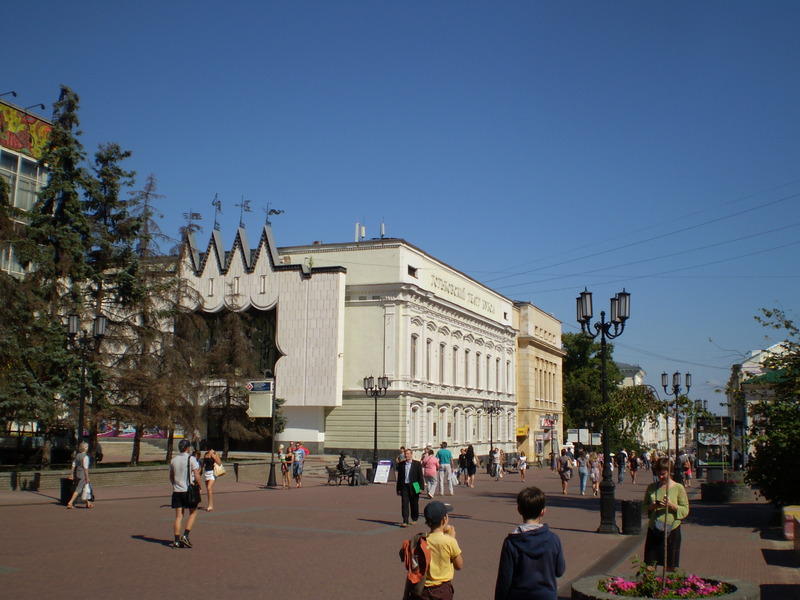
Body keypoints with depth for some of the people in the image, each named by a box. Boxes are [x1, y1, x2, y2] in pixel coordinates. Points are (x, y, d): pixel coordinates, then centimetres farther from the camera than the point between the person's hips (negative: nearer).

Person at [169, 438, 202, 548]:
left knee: (179, 516, 7)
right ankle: (185, 535, -1)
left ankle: (177, 541, 3)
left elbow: (171, 477, 15)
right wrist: (199, 487, 0)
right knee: (193, 513, 10)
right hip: (189, 490, -4)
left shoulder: (173, 460, 8)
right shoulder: (191, 459, -8)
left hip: (177, 491, 5)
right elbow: (196, 476, -12)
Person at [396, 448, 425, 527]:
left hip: (413, 487, -1)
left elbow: (420, 476, 0)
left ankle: (414, 519, 28)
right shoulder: (401, 464, 7)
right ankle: (405, 521, -8)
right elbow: (399, 477, 10)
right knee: (404, 504, -7)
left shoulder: (417, 464, 0)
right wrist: (398, 489, 7)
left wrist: (421, 488, -6)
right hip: (404, 487, 1)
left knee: (414, 504, 9)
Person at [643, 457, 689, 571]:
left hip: (671, 530, -2)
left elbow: (685, 511, -2)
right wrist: (652, 506, -8)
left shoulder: (678, 488, -1)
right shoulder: (652, 487, 7)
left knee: (671, 568, 3)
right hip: (654, 530, 2)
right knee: (650, 565, 1)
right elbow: (644, 506, 13)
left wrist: (671, 505, -18)